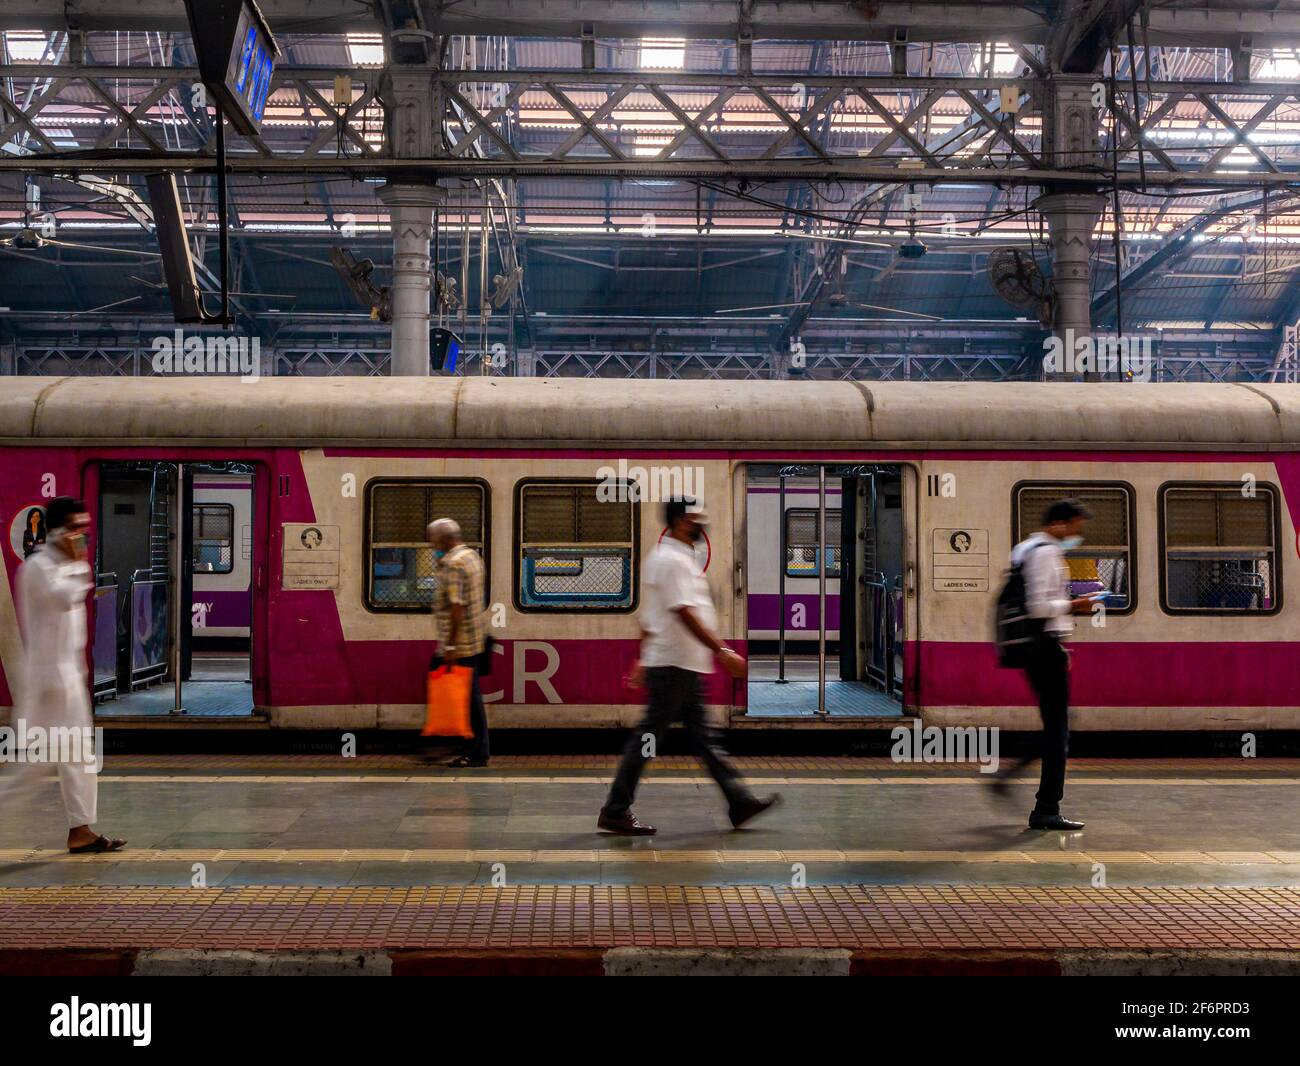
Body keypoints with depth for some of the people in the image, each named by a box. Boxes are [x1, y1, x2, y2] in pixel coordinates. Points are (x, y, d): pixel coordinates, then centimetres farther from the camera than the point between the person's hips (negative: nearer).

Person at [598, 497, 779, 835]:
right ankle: (616, 811, 3)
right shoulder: (674, 560, -16)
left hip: (681, 667, 11)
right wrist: (722, 651, -24)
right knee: (649, 736, -4)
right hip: (675, 665, -11)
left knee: (702, 736, 12)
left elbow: (647, 617, 20)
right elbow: (685, 613, -24)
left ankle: (739, 801, 17)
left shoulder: (664, 557, 16)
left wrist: (643, 661, 23)